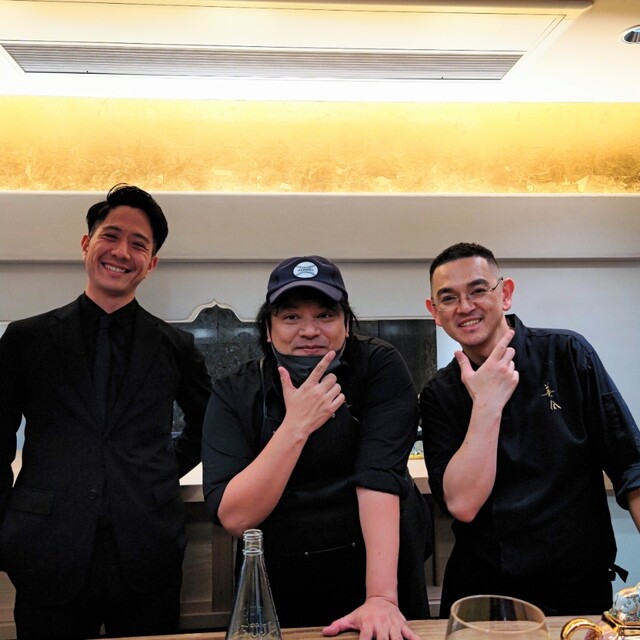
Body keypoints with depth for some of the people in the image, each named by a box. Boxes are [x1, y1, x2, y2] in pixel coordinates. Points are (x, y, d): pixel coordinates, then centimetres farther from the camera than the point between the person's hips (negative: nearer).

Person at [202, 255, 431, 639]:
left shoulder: (380, 368, -12)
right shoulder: (233, 395, -9)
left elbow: (380, 476, -22)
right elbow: (235, 518, -17)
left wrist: (382, 597, -29)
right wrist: (296, 425, -25)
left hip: (383, 576, 0)